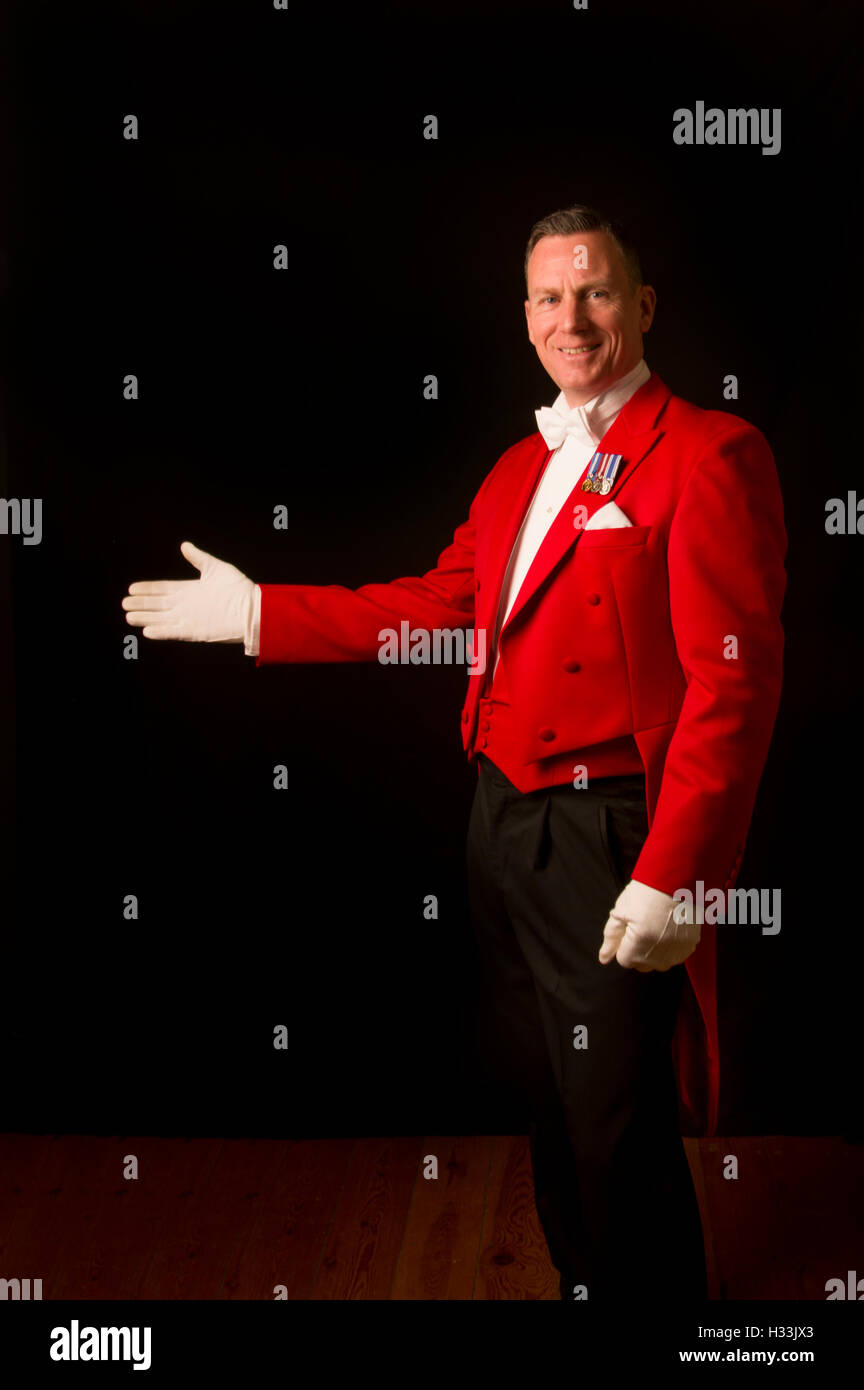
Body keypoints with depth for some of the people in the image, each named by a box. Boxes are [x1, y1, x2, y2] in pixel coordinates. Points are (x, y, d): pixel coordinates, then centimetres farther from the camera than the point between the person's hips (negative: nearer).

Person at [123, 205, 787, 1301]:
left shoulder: (707, 453, -11)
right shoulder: (520, 467, 15)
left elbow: (733, 684, -17)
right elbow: (434, 608, 16)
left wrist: (672, 881, -22)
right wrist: (256, 613, 14)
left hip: (609, 841, -8)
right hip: (501, 822, 8)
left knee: (620, 1138, 4)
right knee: (544, 1104, 22)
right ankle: (575, 1278, 43)